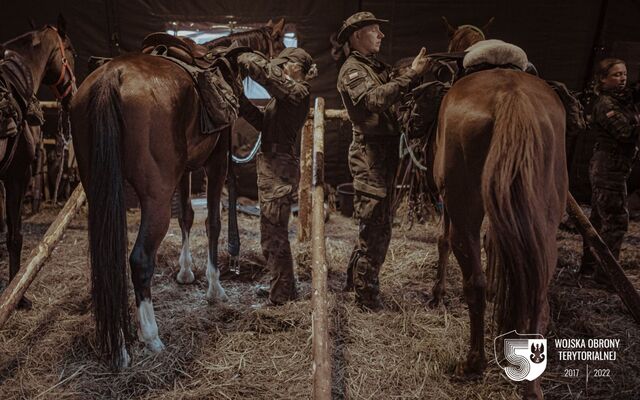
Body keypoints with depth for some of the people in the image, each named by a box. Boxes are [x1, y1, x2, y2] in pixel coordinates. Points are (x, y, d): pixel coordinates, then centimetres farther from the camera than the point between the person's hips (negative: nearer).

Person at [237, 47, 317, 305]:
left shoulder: (297, 91, -13)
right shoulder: (285, 94, 16)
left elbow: (267, 73, -26)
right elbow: (264, 122, 16)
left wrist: (242, 60, -13)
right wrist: (242, 102, 7)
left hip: (278, 170, -10)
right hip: (273, 168, 10)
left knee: (273, 236, -3)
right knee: (274, 234, 20)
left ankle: (281, 299, 8)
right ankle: (284, 288, 35)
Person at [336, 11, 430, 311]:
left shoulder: (378, 67, 20)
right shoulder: (352, 70, -7)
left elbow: (395, 97, 16)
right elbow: (376, 99, -25)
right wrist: (411, 74, -25)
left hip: (385, 153, 9)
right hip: (370, 154, -9)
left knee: (377, 225, 16)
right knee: (374, 227, -4)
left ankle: (354, 280, 30)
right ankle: (366, 295, 8)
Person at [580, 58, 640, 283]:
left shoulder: (621, 99, 17)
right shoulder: (606, 103, -13)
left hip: (603, 167, 10)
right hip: (609, 168, -10)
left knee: (599, 218, 15)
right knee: (616, 220, -7)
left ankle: (589, 265, 25)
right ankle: (605, 273, -1)